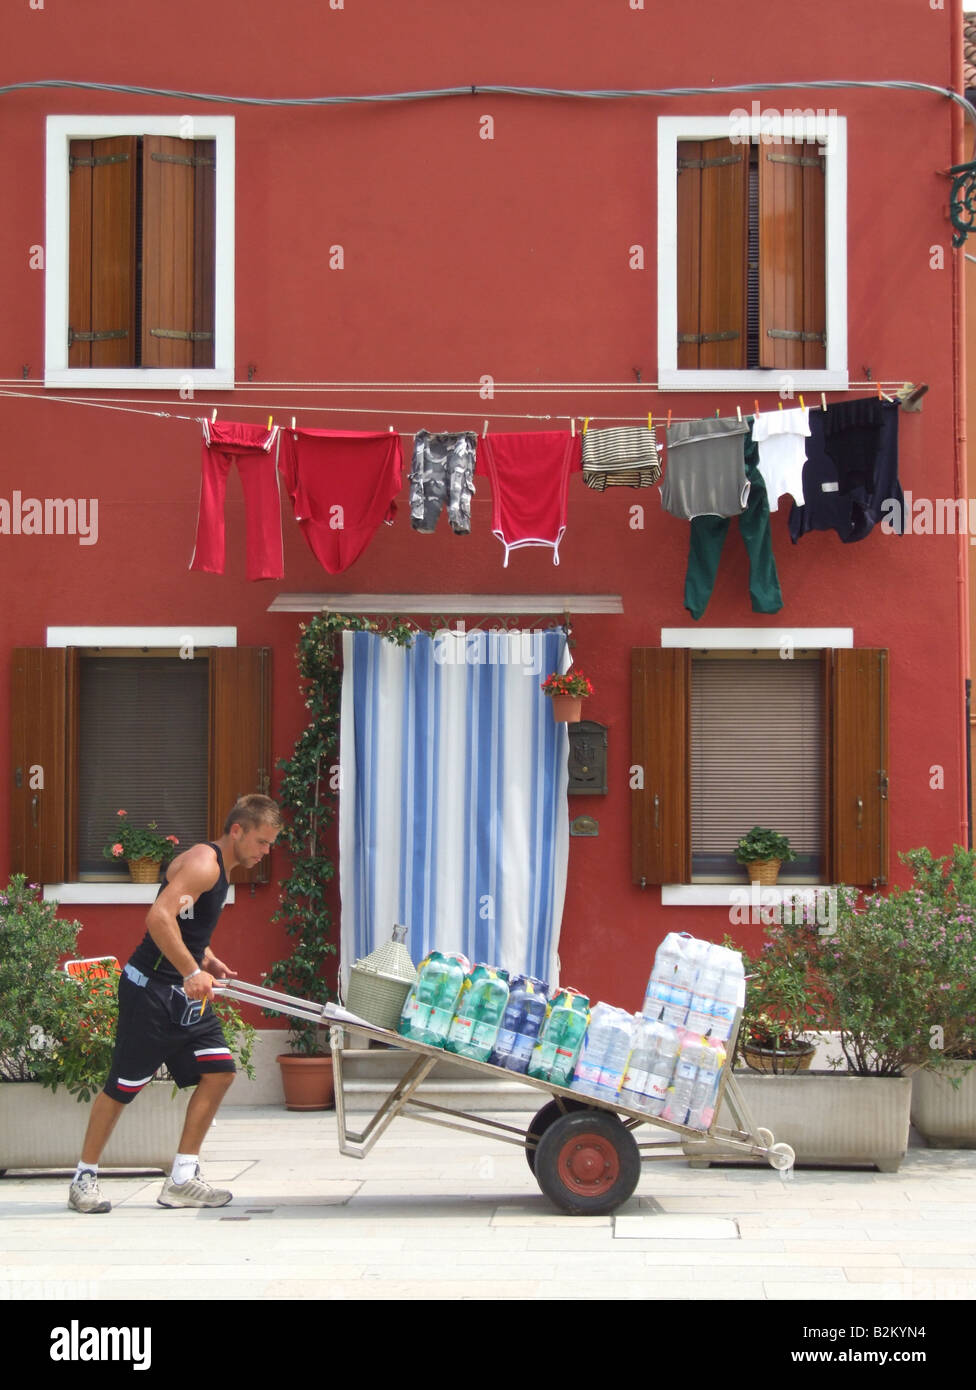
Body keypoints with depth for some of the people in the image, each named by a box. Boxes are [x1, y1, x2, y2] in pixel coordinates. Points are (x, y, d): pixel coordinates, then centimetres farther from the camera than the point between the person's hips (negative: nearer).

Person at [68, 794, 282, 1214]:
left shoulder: (221, 870, 15)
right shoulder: (203, 862, -16)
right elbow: (159, 917, -29)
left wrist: (210, 962, 11)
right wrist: (192, 971, -34)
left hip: (184, 993, 10)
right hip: (150, 990, -10)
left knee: (219, 1070, 0)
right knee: (124, 1085, -2)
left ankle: (181, 1181, 4)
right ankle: (84, 1179, 12)